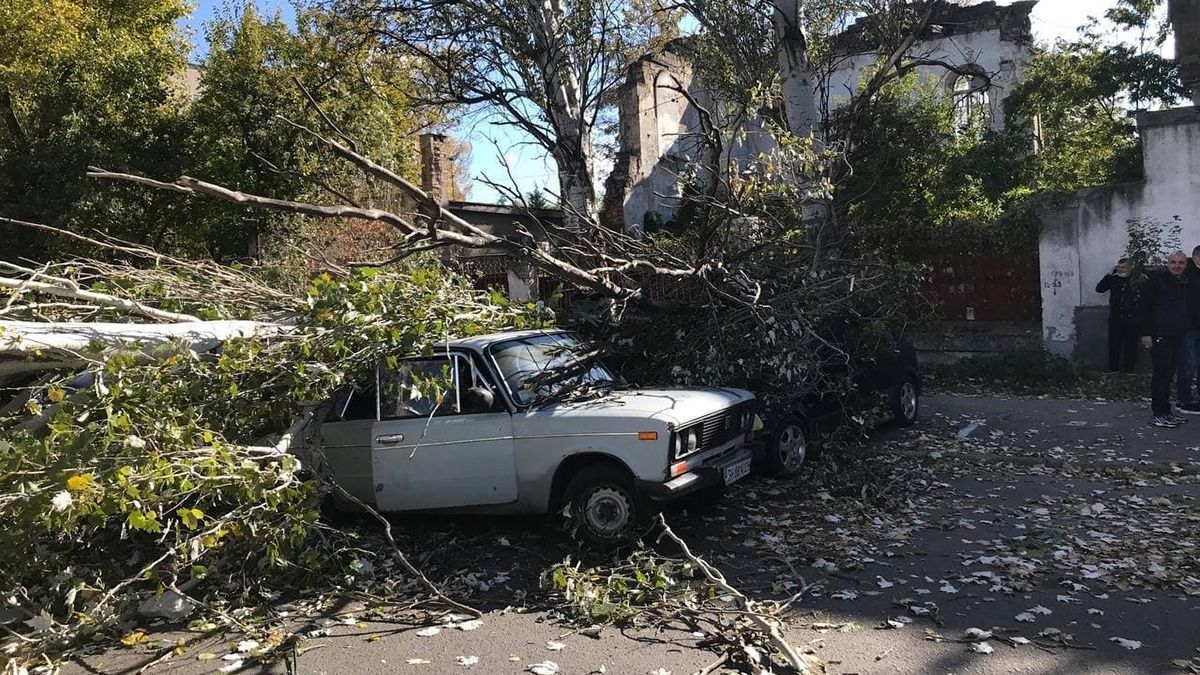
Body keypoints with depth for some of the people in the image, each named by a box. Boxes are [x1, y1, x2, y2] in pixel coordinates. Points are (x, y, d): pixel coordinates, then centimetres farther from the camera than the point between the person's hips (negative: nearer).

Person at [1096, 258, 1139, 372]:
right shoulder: (1113, 279, 6)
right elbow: (1099, 288, 0)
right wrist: (1109, 274, -3)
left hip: (1130, 318, -2)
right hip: (1115, 317, 2)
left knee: (1131, 344, 6)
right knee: (1114, 344, 5)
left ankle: (1129, 367, 17)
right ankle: (1113, 368, 11)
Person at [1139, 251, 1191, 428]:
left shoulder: (1184, 284, 15)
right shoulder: (1157, 279, -5)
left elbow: (1186, 310, 24)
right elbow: (1143, 307, -8)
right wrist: (1146, 333, -13)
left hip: (1177, 336, 7)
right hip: (1160, 335, -6)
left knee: (1168, 374, 10)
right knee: (1162, 374, -6)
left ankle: (1165, 412, 17)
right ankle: (1158, 415, -1)